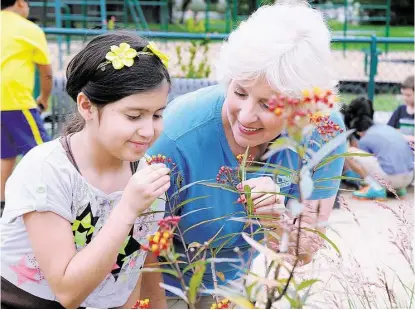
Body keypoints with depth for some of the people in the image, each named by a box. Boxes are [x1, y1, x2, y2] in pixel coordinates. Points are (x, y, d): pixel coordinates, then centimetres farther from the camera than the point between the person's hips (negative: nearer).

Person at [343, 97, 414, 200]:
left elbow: (364, 163, 16)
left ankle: (375, 188, -4)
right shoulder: (388, 128, 20)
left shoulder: (364, 140, 3)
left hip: (391, 178, -7)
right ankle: (398, 188, 15)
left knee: (350, 153, 2)